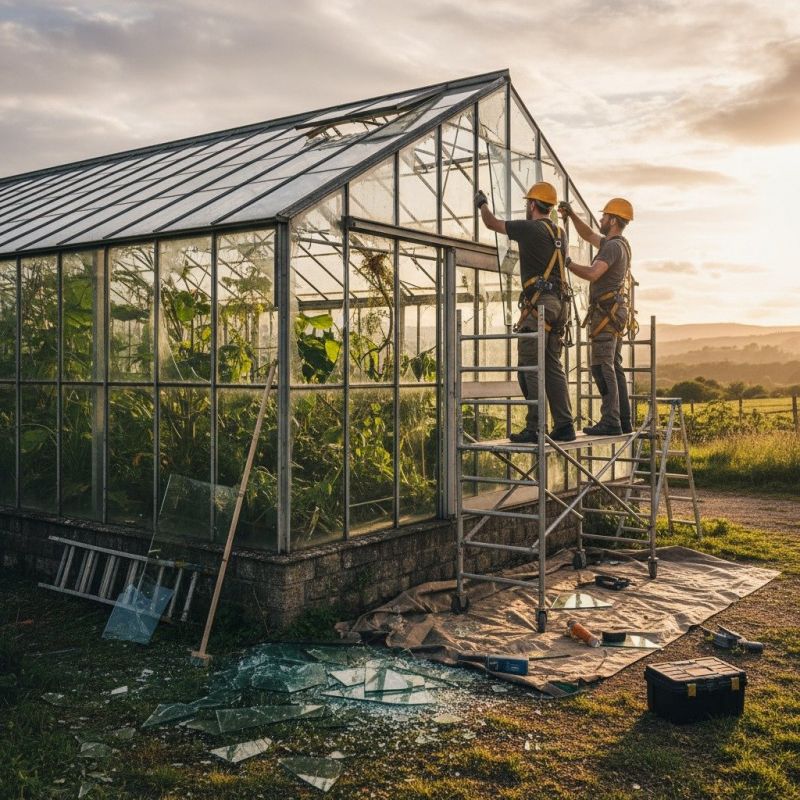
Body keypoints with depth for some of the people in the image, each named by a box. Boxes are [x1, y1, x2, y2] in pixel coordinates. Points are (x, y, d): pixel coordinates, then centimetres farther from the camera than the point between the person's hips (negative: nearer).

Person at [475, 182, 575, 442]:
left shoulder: (530, 228, -4)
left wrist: (482, 203, 29)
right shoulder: (560, 233, 17)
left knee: (531, 367, -6)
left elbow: (492, 223, 7)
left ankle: (534, 428, -9)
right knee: (553, 366, 9)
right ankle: (564, 426, 7)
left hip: (538, 302, -8)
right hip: (559, 304, 8)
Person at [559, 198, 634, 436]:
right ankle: (623, 421, 9)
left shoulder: (613, 246, -14)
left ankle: (610, 422, -15)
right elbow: (588, 235, 30)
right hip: (616, 312, 10)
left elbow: (592, 274, -27)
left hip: (605, 313, -10)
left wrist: (567, 263, -14)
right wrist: (571, 214, 18)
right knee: (614, 368, 9)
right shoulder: (620, 244, 18)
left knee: (602, 367, -12)